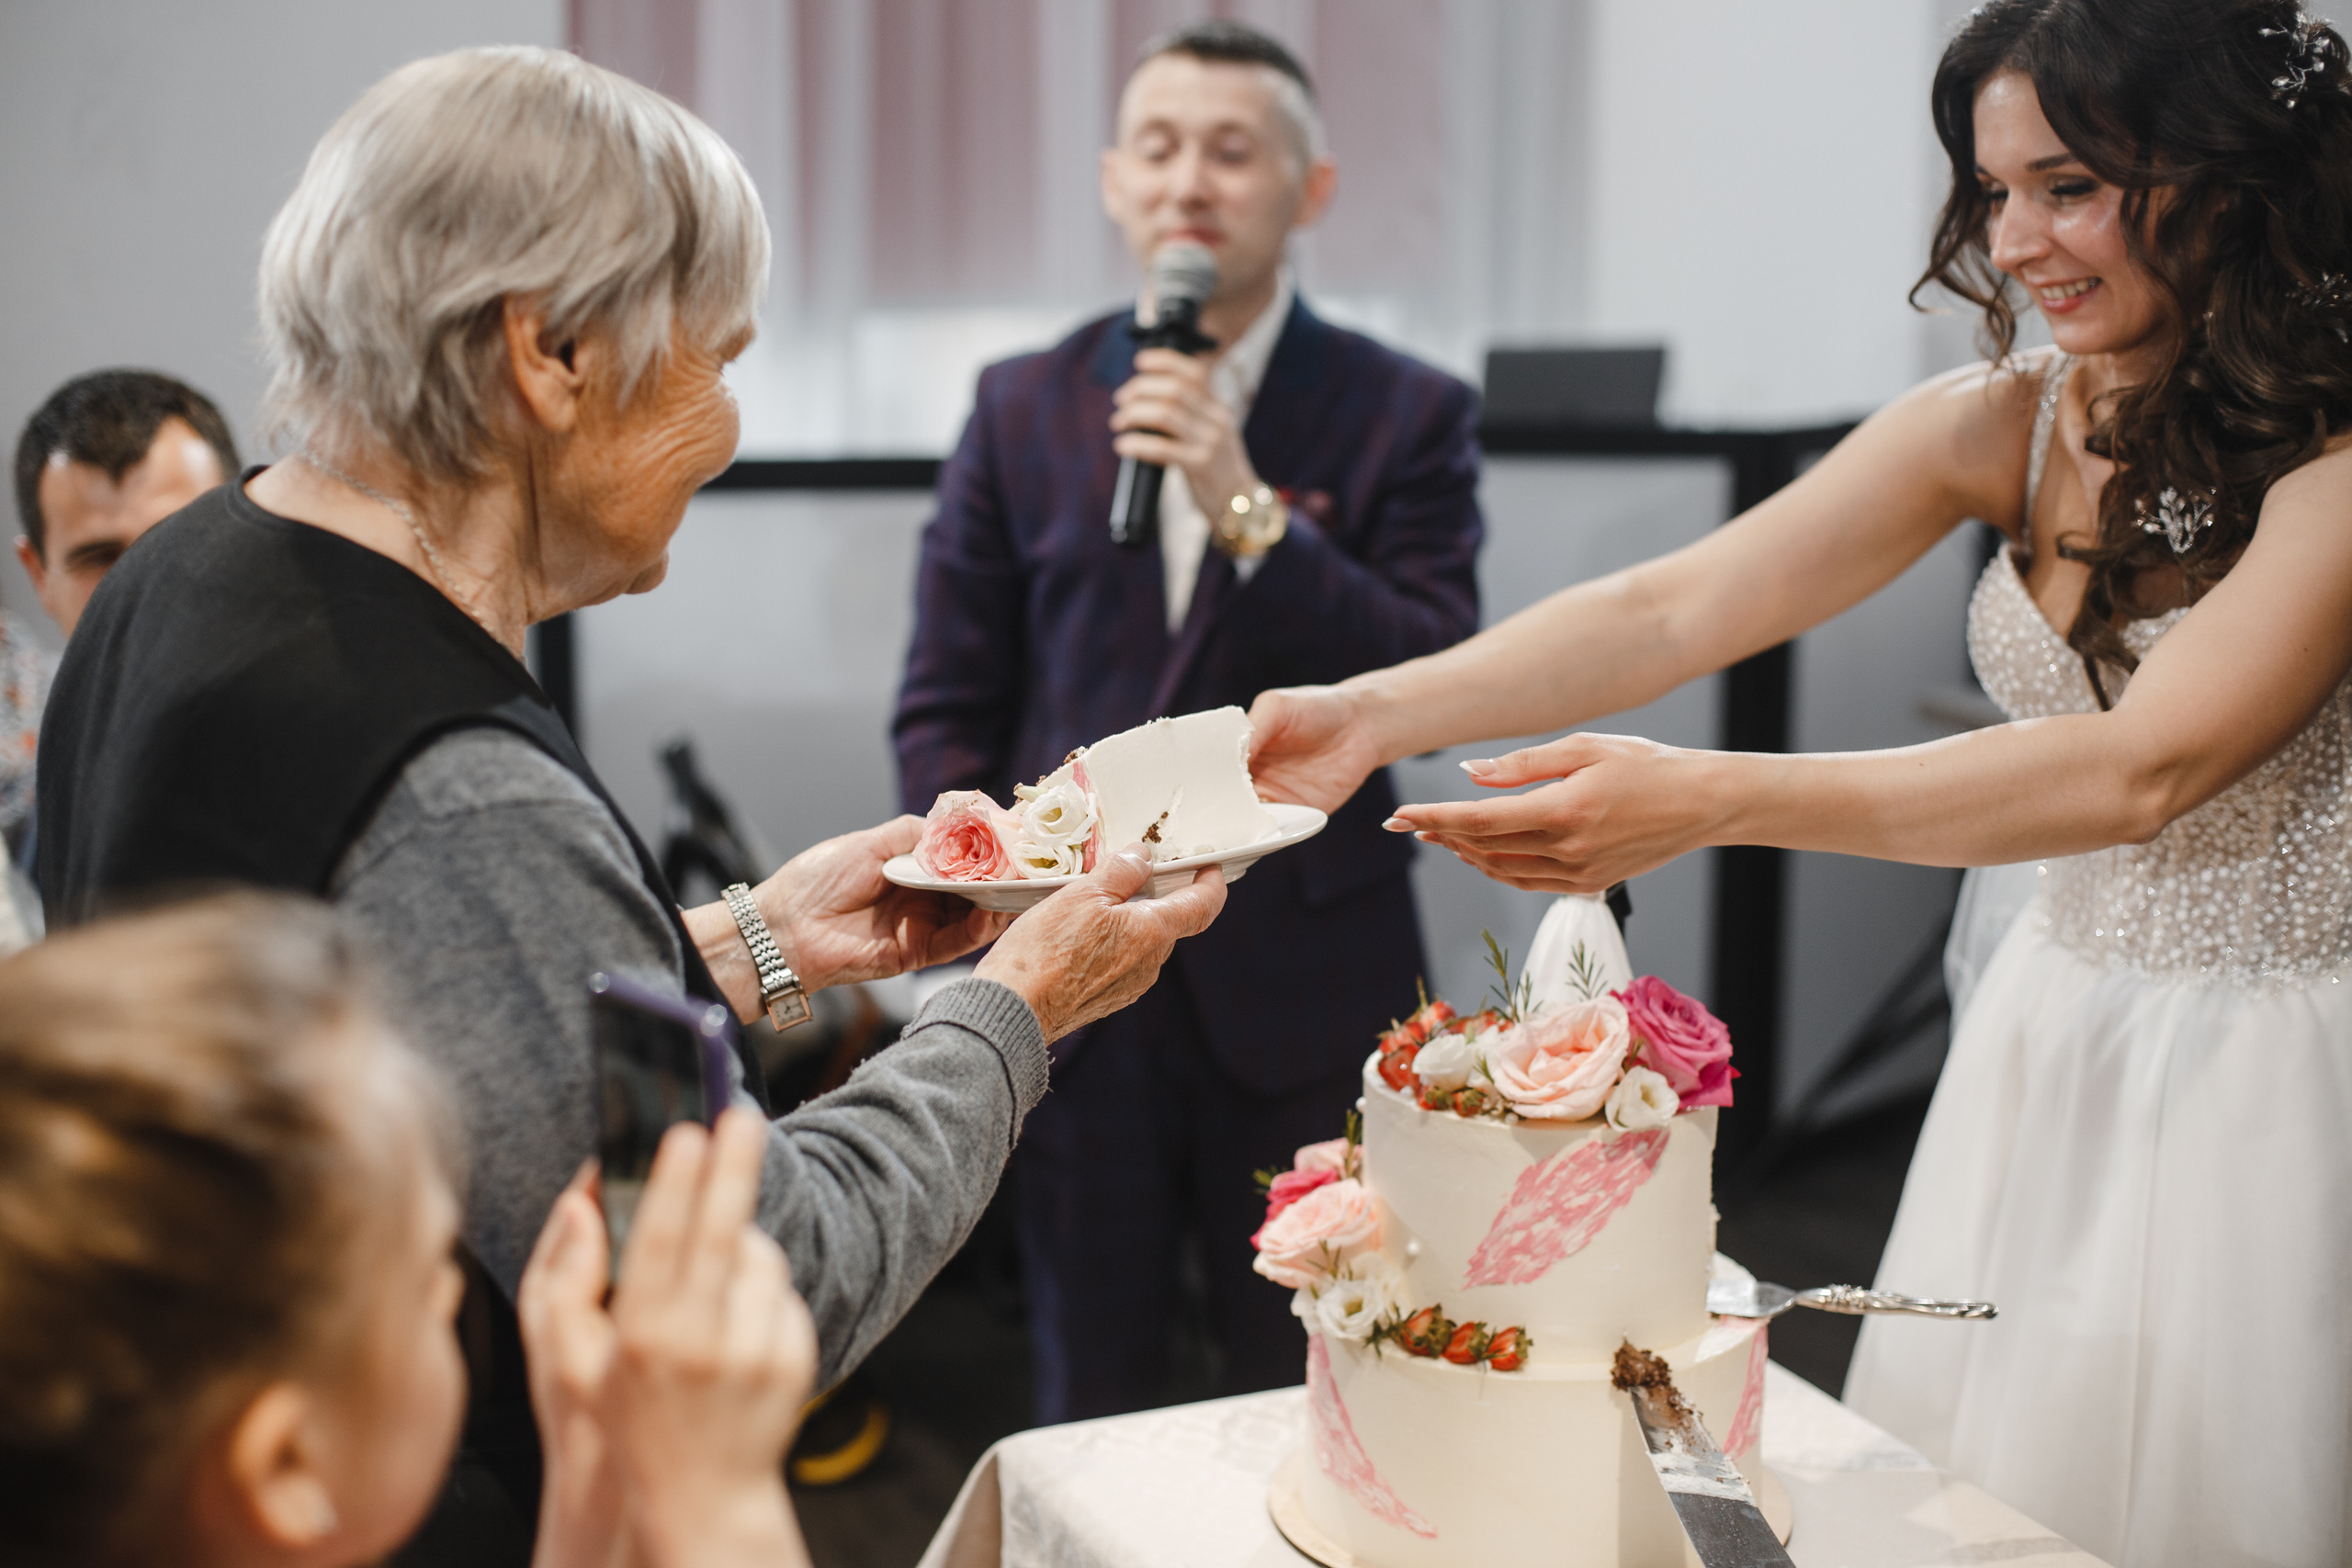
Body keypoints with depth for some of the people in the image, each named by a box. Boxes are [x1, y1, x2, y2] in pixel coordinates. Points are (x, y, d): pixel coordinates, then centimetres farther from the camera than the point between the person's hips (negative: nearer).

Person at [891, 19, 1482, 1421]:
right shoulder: (1025, 408, 5)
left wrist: (1247, 512, -21)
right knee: (1090, 1408, 16)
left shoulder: (1405, 414, -2)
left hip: (1300, 996, -1)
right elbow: (947, 705, 6)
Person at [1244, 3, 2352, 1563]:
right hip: (2055, 1034, 5)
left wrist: (1709, 802, -40)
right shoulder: (1999, 422, -2)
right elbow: (1677, 609, -10)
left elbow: (2144, 770, -30)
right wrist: (1372, 714, -24)